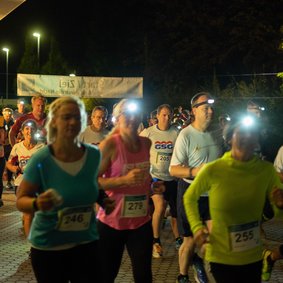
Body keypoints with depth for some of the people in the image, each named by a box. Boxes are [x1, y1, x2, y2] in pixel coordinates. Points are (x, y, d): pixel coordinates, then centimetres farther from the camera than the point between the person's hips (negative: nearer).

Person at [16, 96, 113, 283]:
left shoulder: (93, 155, -4)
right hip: (48, 247, -3)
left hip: (87, 243, 3)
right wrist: (37, 204, -30)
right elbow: (21, 200, -10)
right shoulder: (41, 160, -16)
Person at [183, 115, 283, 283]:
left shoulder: (267, 170, -9)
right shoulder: (212, 170, -16)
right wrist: (197, 227, -10)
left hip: (254, 258, 3)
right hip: (220, 258, -3)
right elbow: (189, 198, 2)